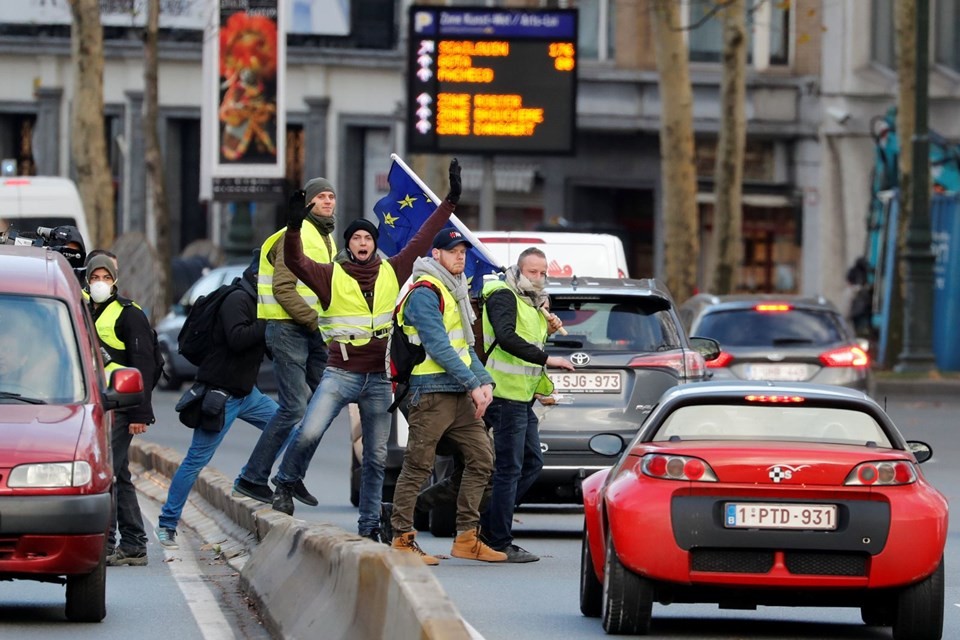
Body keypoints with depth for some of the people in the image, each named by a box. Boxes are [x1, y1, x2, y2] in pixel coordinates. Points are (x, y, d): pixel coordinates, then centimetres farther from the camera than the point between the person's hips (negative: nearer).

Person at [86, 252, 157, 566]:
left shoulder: (129, 314, -5)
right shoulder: (85, 312, 17)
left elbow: (143, 366, -9)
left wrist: (140, 414, -14)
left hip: (120, 409, -8)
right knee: (118, 476, 10)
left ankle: (105, 543, -13)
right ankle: (133, 545, 14)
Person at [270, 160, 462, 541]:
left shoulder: (392, 273, 7)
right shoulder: (332, 277, -1)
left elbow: (422, 240, 12)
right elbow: (294, 262, -14)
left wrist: (450, 201, 10)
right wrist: (295, 227, -30)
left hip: (379, 378, 3)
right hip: (341, 374, -3)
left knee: (376, 456, 6)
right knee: (308, 433, -20)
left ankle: (369, 526, 14)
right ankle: (286, 484, 5)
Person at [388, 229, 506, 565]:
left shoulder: (456, 292, 19)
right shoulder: (425, 294, -11)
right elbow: (439, 347, -18)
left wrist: (484, 381, 7)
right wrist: (473, 384, -19)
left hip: (460, 394, 9)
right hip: (432, 393, -9)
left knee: (482, 458, 6)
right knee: (417, 466, -5)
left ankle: (467, 537, 10)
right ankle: (402, 540, 0)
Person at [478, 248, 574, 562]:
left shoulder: (530, 303, 19)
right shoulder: (504, 297, -11)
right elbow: (506, 338, -28)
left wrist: (546, 331, 9)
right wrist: (546, 358, -31)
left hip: (522, 397, 10)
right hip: (506, 395, -10)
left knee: (532, 462, 14)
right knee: (509, 468, -7)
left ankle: (489, 524, 19)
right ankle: (499, 543, -4)